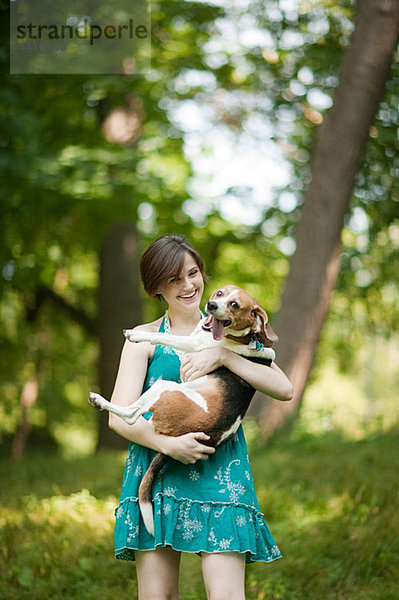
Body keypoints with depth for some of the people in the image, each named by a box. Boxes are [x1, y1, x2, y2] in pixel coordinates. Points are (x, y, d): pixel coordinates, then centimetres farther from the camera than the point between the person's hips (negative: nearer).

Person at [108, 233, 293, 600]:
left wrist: (222, 356, -11)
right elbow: (119, 417, -1)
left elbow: (284, 390, 0)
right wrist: (168, 444, -18)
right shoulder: (144, 339, 9)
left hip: (220, 472, 0)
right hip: (156, 472, 0)